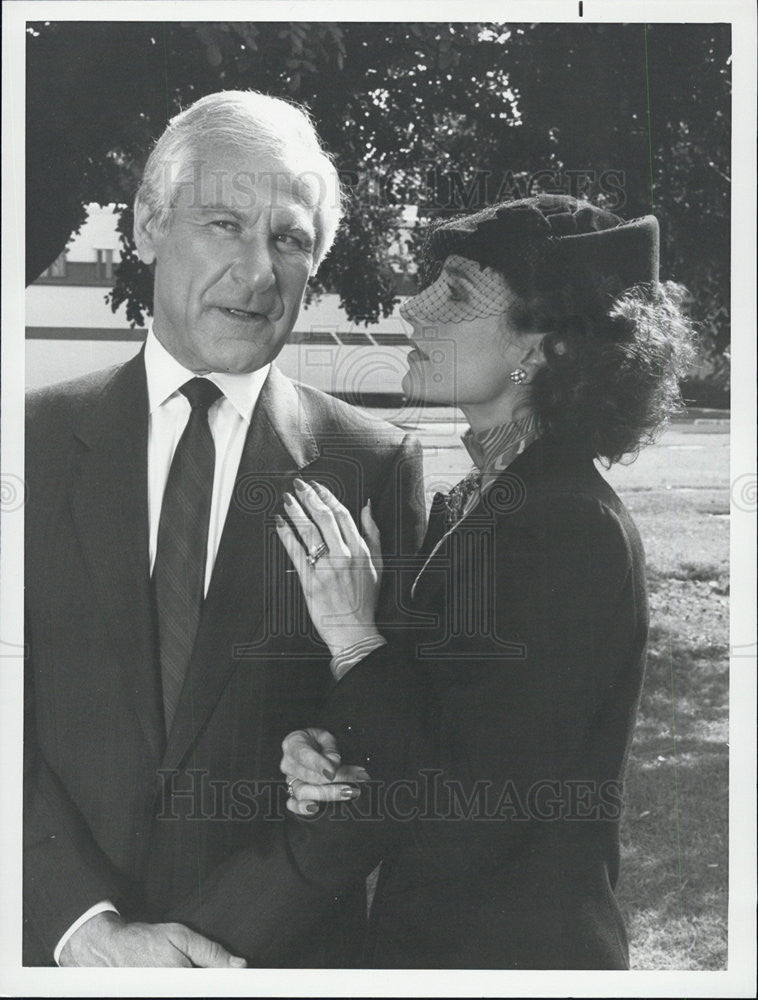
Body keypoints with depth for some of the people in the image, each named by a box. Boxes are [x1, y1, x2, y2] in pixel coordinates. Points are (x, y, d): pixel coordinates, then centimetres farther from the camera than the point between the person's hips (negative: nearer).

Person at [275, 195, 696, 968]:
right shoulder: (464, 508, 3)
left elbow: (465, 824, -24)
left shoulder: (574, 532, -23)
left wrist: (353, 636, -20)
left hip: (515, 952, -8)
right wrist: (327, 761, -9)